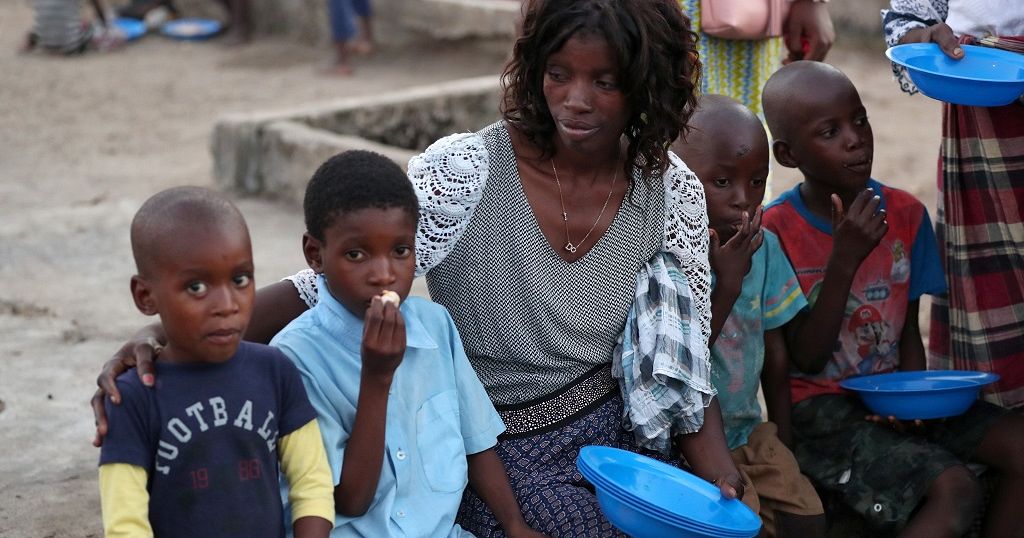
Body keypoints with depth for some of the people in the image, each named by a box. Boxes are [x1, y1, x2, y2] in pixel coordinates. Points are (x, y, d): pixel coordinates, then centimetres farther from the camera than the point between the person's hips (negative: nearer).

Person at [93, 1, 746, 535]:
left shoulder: (671, 191, -7)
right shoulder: (461, 172, -18)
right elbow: (329, 284, -19)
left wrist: (723, 482, -15)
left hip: (614, 442, 3)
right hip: (491, 460, -3)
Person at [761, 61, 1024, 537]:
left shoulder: (905, 215, 2)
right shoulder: (774, 231, -15)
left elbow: (908, 329, 9)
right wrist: (845, 259, -25)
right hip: (820, 406, -6)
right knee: (955, 490, -24)